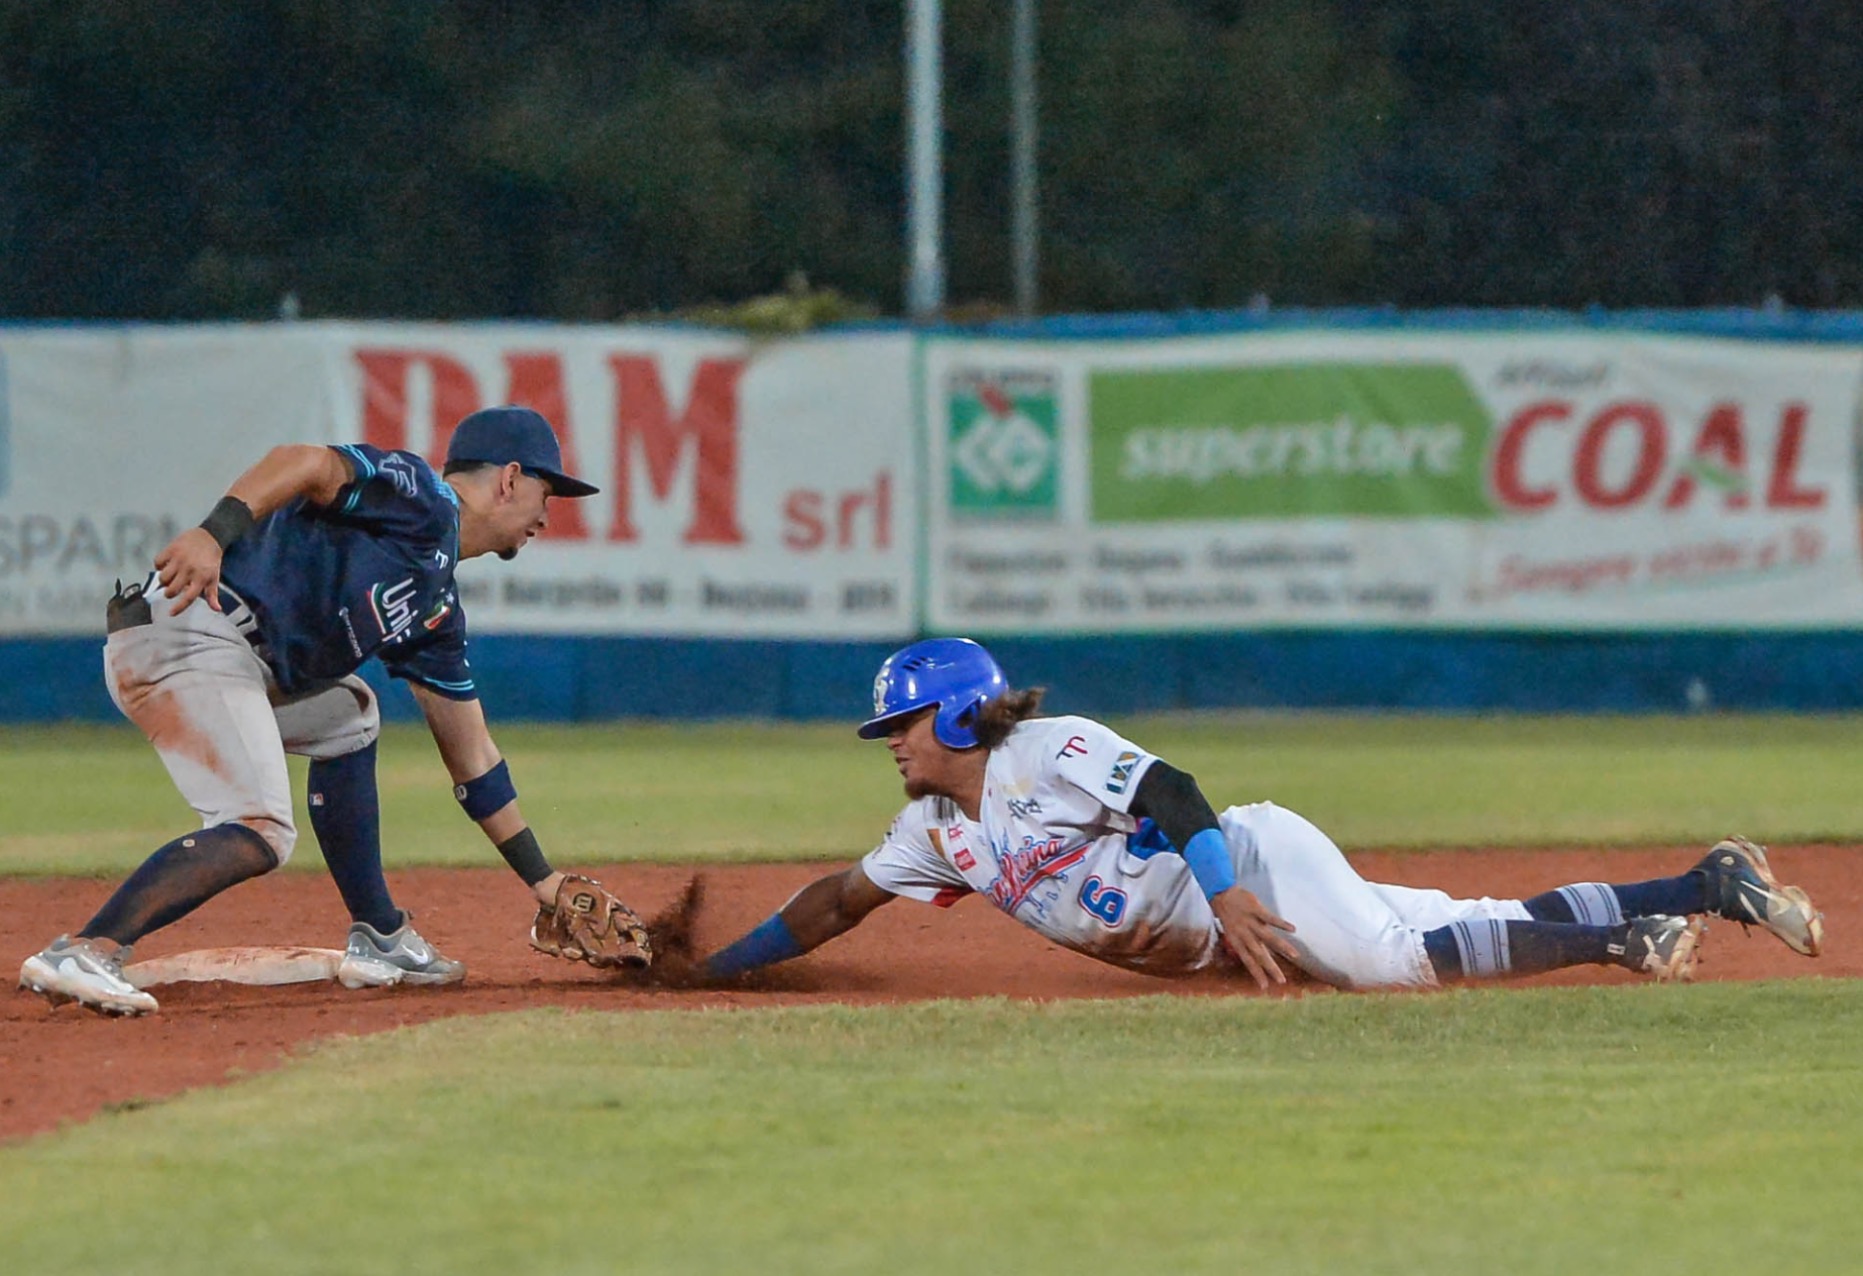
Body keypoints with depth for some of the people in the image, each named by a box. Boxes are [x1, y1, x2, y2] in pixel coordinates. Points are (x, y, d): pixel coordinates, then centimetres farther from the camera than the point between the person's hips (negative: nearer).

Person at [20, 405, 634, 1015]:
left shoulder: (437, 607, 27)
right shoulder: (420, 497, 2)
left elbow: (470, 756, 33)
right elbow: (306, 463, -16)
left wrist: (542, 880, 34)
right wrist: (215, 532, -33)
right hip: (186, 630, -11)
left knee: (343, 717, 30)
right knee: (260, 834, -21)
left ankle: (380, 940, 26)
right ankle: (81, 954, -30)